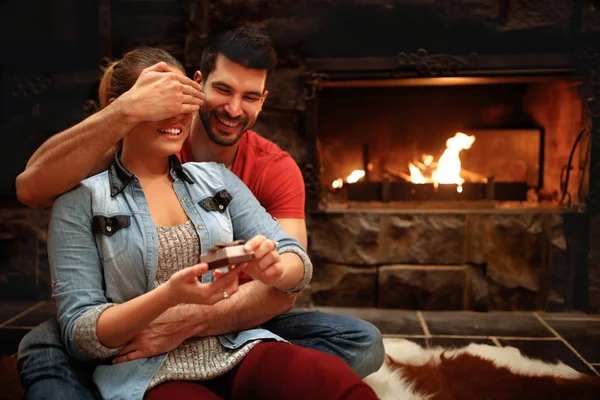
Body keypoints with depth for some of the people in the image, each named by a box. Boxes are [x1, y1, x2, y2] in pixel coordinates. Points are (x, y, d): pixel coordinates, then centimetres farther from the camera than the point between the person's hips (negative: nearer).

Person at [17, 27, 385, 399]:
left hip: (237, 327, 2)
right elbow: (32, 188, -25)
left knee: (362, 340, -22)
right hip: (137, 330, -2)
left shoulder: (276, 169, -7)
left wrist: (190, 320, -36)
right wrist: (128, 109, -36)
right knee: (43, 344, -28)